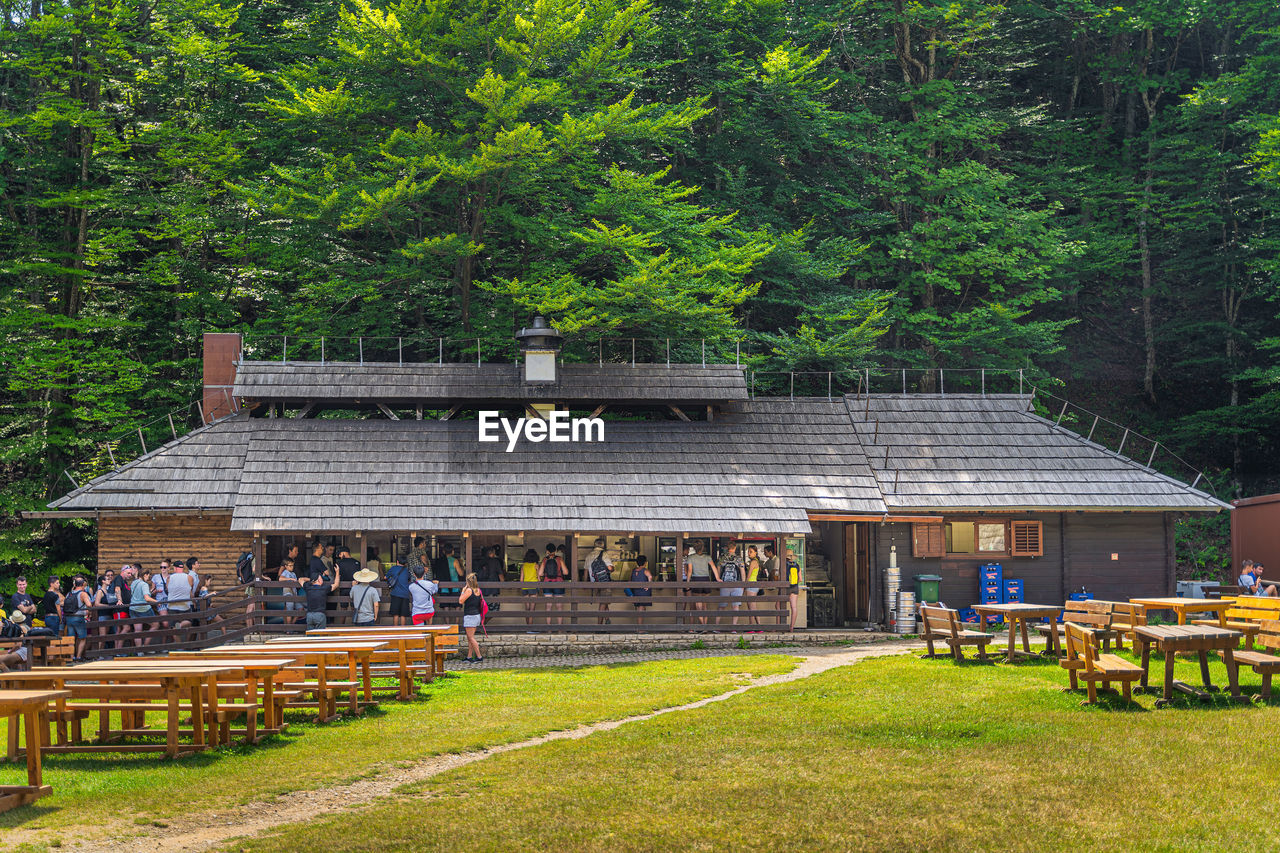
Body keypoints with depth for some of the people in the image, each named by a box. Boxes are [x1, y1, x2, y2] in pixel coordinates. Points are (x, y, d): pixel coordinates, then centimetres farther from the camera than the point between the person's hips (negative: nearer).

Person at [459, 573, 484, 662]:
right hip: (477, 615, 8)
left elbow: (461, 601, -12)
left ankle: (479, 657, -6)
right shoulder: (478, 590, 7)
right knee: (470, 637, 14)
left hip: (470, 616, -8)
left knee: (471, 637, -4)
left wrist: (463, 591, 1)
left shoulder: (469, 590, -15)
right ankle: (469, 657, 16)